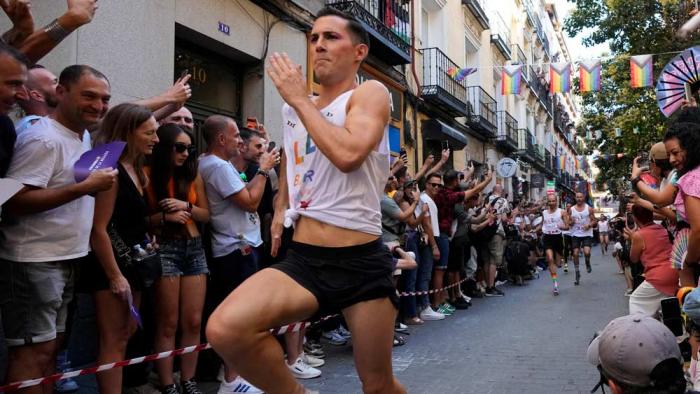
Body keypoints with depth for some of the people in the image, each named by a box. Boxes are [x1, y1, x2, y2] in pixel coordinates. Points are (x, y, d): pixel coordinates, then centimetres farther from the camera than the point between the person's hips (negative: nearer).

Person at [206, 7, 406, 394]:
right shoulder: (294, 106, 14)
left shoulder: (370, 93, -3)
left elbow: (348, 155, -25)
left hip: (361, 261, -4)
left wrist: (300, 100, -12)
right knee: (224, 330, -22)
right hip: (302, 259, 5)